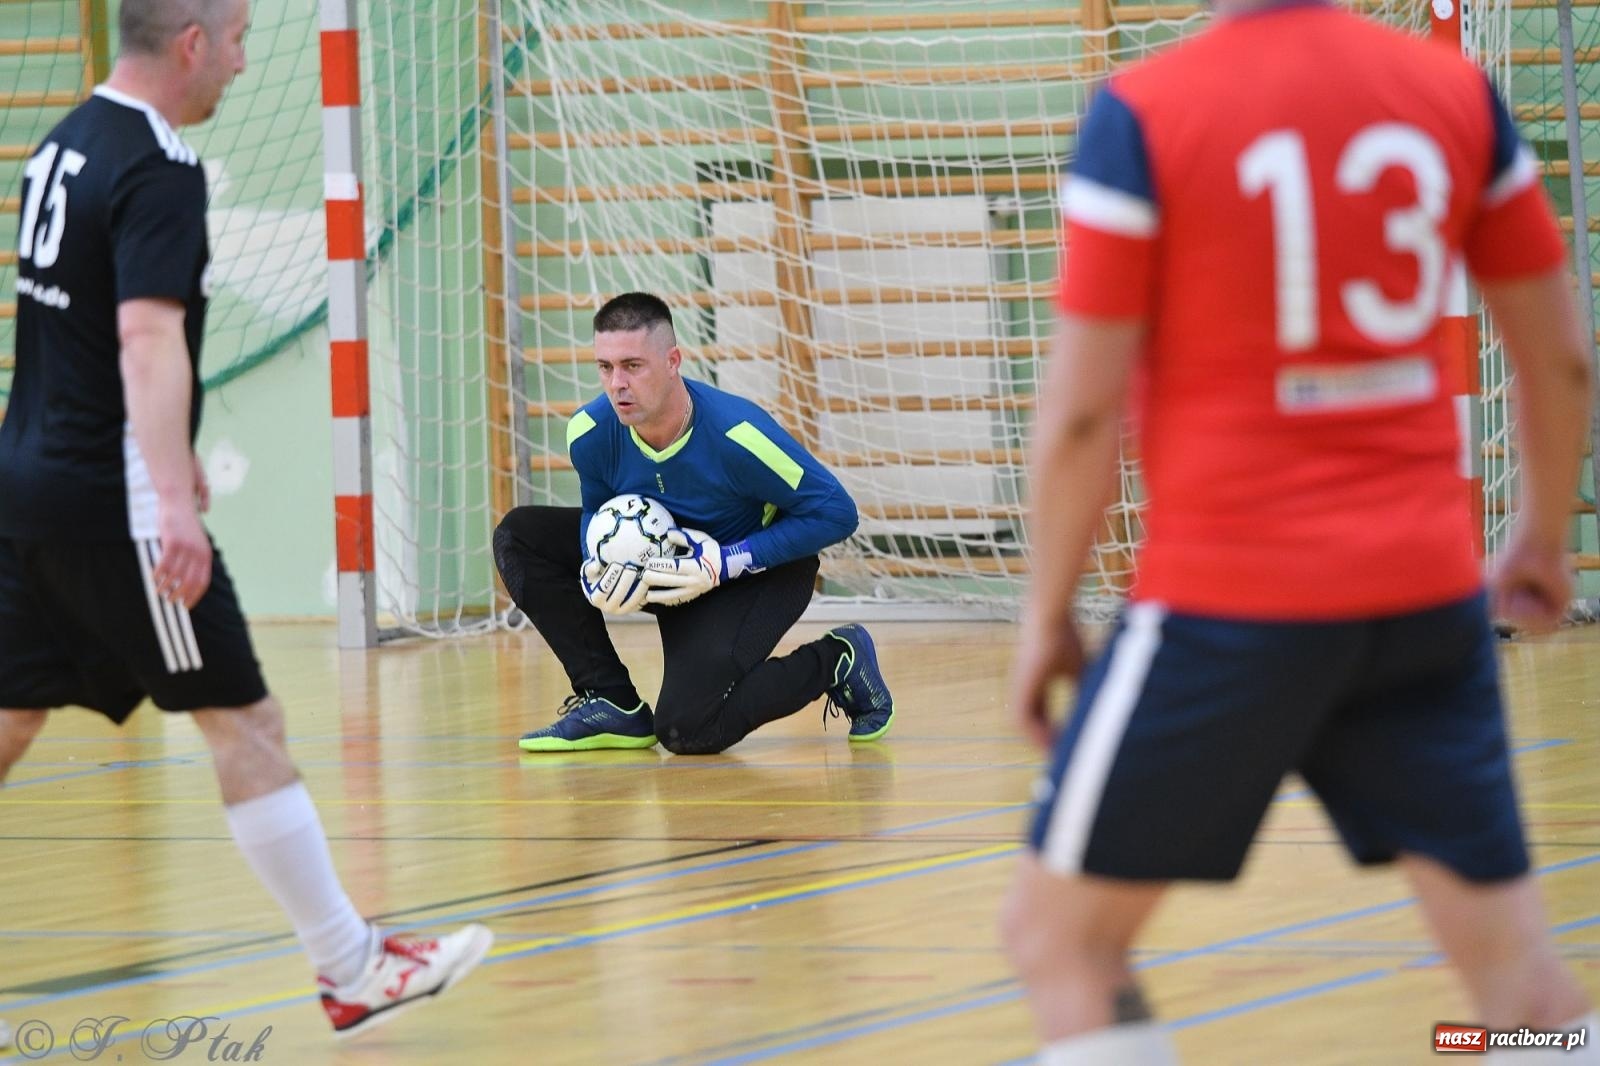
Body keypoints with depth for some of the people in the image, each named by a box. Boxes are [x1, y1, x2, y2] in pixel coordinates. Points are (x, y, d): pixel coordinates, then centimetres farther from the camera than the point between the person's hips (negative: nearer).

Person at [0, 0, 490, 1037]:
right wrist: (173, 503, -37)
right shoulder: (160, 170, -16)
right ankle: (354, 970, 1)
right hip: (112, 497, -9)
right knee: (246, 721, -3)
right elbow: (147, 339, -28)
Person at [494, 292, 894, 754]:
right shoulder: (589, 433, -20)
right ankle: (612, 704, -5)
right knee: (520, 537, -10)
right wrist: (593, 573, -21)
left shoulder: (735, 434, -33)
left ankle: (835, 663, 2)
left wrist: (728, 563, -30)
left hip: (756, 573, -6)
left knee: (686, 729, -24)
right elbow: (597, 511, 4)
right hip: (660, 559, 6)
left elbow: (836, 512, -24)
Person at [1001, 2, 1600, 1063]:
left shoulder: (1140, 115, -9)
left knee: (1058, 933, 7)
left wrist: (1048, 615, 4)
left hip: (1232, 601, -4)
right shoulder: (1457, 92, 4)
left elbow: (1082, 409, -8)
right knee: (1513, 959, 8)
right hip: (1429, 590, 4)